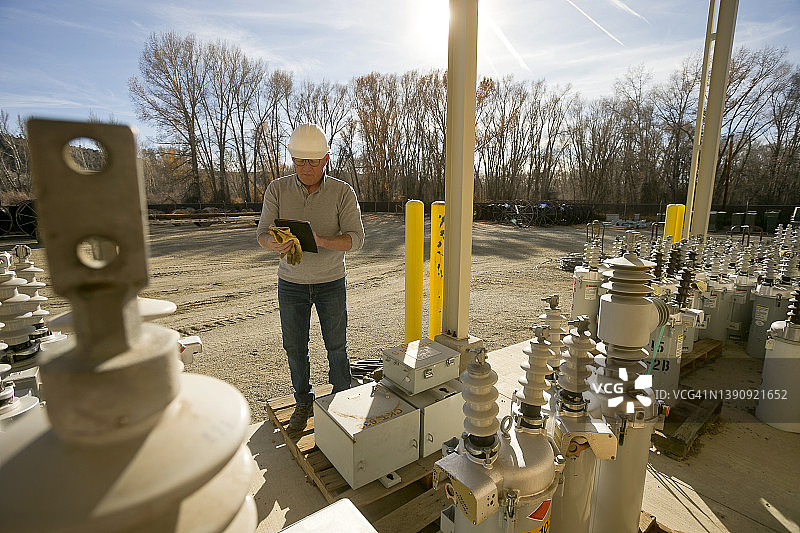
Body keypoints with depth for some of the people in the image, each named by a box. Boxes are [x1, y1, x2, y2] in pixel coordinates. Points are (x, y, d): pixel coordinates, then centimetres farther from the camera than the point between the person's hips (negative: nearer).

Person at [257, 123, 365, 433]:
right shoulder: (277, 190, -6)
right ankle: (304, 403, 34)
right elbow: (262, 235, -8)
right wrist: (275, 243, -33)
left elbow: (355, 239, -17)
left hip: (331, 282, -1)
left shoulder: (343, 192, -11)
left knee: (336, 346, 10)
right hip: (291, 283, 2)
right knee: (295, 347, 11)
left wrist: (321, 240, -35)